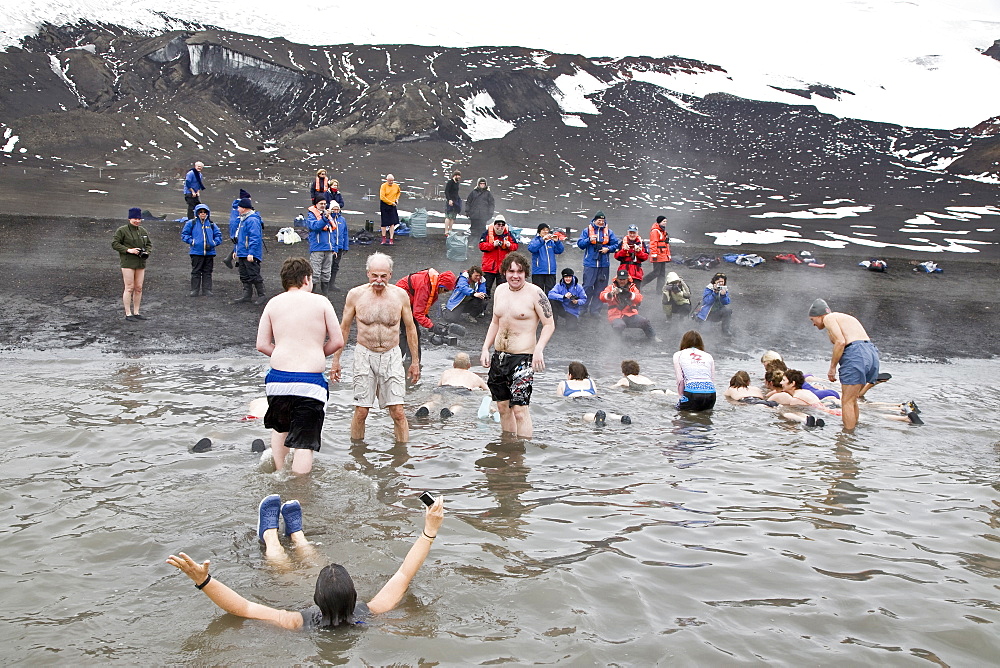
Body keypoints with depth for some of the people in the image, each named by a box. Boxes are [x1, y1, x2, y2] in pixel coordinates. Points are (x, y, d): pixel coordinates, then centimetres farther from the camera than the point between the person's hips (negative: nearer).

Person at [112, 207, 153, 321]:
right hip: (127, 263, -6)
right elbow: (114, 243, -7)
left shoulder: (143, 231, 12)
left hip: (140, 263, 6)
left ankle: (136, 312, 17)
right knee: (129, 288, -6)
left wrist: (147, 252, -1)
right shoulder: (122, 230, -4)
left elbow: (149, 243, 20)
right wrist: (128, 250, -17)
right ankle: (128, 314, 0)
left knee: (139, 288, 7)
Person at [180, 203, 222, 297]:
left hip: (209, 252, 2)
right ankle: (195, 290, 7)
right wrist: (191, 241, -7)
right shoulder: (191, 223, 3)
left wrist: (214, 243, -3)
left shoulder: (211, 224, 8)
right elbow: (184, 234, 6)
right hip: (196, 252, -2)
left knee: (207, 272, 6)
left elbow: (218, 235, 13)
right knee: (196, 272, 2)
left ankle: (207, 290, 12)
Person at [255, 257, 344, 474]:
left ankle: (278, 471, 27)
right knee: (304, 442, 2)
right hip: (310, 381, -3)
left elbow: (262, 345, 6)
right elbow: (338, 341, 1)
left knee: (280, 428, 29)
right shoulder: (320, 302, 2)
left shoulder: (273, 304, 8)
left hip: (278, 378, 3)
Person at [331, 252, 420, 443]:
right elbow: (344, 328, 7)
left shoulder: (400, 295, -2)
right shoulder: (355, 295, -4)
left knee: (398, 412, -4)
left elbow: (410, 328, 9)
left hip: (392, 356, 0)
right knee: (360, 411, 2)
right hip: (364, 356, 0)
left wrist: (415, 361, 10)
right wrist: (336, 360, 7)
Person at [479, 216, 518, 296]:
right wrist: (493, 245, -20)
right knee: (486, 288, 5)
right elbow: (481, 246, -9)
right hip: (489, 266, -1)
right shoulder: (487, 233, -2)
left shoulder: (508, 234, 5)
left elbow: (515, 246, 6)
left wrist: (509, 245, -15)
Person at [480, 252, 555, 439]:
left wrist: (539, 349, -22)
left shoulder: (535, 293, -9)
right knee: (502, 406, 13)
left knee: (520, 408, -12)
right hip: (498, 356, 7)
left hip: (522, 357, -7)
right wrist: (485, 348, 11)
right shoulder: (500, 290, 10)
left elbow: (549, 325, -9)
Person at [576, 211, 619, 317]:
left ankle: (595, 310, 13)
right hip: (590, 263, -3)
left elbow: (615, 244, 10)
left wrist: (608, 248, -8)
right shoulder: (586, 230, 5)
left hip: (604, 264, 3)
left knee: (600, 288, 5)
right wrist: (589, 240, -17)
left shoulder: (609, 232, 11)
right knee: (587, 287, -6)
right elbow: (580, 243, 0)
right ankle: (584, 309, 3)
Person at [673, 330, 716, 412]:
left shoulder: (678, 355, 16)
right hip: (711, 393, 3)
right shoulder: (708, 356, 23)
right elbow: (713, 381, 17)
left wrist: (682, 396, 13)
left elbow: (680, 380, 4)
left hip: (692, 391, -3)